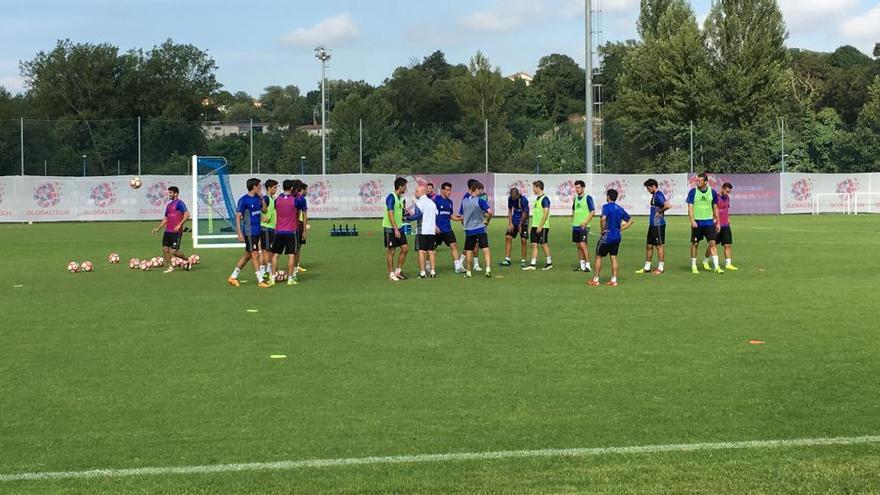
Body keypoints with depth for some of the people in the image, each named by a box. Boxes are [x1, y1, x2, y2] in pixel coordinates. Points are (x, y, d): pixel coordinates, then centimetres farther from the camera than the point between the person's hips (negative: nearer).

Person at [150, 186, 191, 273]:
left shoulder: (179, 203, -8)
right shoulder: (169, 205, 17)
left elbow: (187, 214, -19)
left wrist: (179, 225, -26)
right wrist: (158, 228, 18)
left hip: (176, 232, -8)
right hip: (167, 231, 8)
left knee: (174, 252, -9)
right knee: (165, 249, 3)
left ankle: (186, 260, 15)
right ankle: (170, 267, 13)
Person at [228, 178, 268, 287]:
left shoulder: (257, 198, 9)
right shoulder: (244, 200, -12)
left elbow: (264, 210, 17)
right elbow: (238, 216, -12)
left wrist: (262, 199, 1)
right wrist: (239, 233, -17)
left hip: (257, 231, 8)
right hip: (249, 232, -8)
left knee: (248, 255, 13)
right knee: (255, 255, -5)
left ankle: (233, 277, 23)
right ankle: (260, 280, -1)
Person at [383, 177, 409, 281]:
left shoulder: (400, 198, 12)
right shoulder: (391, 197, -15)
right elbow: (390, 215, -22)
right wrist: (396, 229, -25)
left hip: (398, 227, 9)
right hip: (390, 228, -9)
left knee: (405, 248, 5)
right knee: (391, 251, 0)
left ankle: (398, 271, 16)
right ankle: (391, 274, 8)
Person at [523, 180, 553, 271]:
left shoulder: (544, 199, -12)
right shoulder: (537, 198, 15)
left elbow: (546, 213, -18)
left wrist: (540, 226, -20)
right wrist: (533, 225, 18)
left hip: (542, 227, -8)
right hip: (535, 226, 8)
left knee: (543, 244, -1)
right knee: (534, 244, 4)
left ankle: (549, 263, 12)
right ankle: (533, 264, 3)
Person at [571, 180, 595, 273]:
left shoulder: (588, 198, -8)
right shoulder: (576, 198, 12)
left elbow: (593, 212, -10)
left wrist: (585, 222, -18)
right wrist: (573, 221, 11)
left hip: (584, 226, -7)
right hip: (575, 225, 7)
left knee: (583, 245, -12)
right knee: (578, 246, 8)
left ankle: (588, 266, -8)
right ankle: (582, 265, 15)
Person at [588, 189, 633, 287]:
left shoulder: (606, 206, -11)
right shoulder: (620, 209, 9)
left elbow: (603, 219, -28)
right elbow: (630, 221, 14)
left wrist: (603, 229, -14)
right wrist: (620, 229, 9)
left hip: (607, 236, -6)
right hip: (617, 237, 6)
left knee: (598, 256, 7)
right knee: (614, 258, 9)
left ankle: (595, 280, 11)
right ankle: (613, 280, 7)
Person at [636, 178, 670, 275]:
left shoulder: (658, 195, -16)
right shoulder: (654, 195, 14)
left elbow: (668, 205, -28)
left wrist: (660, 212, -16)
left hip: (658, 224, -10)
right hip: (652, 224, 10)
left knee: (660, 245, -2)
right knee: (649, 245, 13)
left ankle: (661, 268, 6)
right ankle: (647, 267, 20)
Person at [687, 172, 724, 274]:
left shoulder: (712, 192, 3)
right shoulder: (693, 192, -4)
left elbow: (715, 208, 11)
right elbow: (690, 207, -7)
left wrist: (717, 222, 10)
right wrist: (692, 221, -19)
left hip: (709, 222, 1)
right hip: (697, 223, -1)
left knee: (712, 243, -4)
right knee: (695, 244, 4)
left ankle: (716, 267, -3)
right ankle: (693, 266, 16)